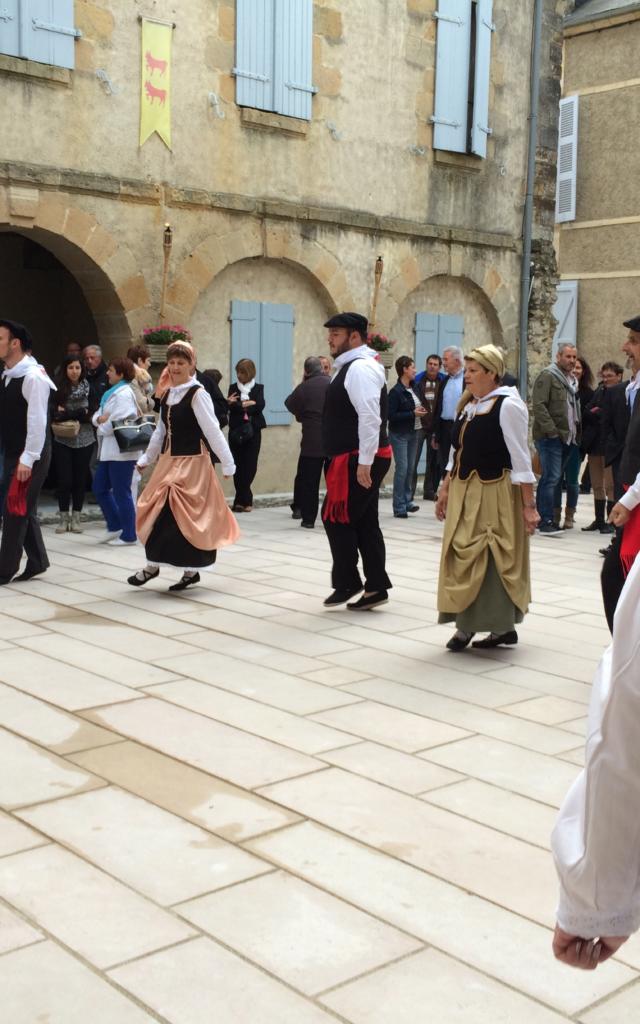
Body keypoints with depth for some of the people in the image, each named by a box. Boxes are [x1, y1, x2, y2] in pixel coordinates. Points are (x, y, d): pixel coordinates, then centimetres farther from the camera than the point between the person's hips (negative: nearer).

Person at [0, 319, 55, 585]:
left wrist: (28, 459, -23)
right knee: (23, 510, 14)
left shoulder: (33, 376, -17)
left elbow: (37, 421, -21)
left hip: (30, 456, -9)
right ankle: (37, 561, 26)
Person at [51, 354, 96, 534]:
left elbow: (92, 412, -4)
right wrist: (79, 414, -14)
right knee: (64, 480, 1)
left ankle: (76, 518, 15)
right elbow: (53, 413, -5)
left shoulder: (88, 387, 1)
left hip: (84, 440, 1)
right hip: (62, 440, -1)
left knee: (80, 479, 5)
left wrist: (67, 413, -9)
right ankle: (64, 518, 13)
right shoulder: (58, 388, -3)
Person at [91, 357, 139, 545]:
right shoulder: (111, 392, 18)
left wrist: (103, 427, -3)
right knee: (100, 488, 13)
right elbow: (98, 415, 16)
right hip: (108, 450, 10)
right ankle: (115, 526, 24)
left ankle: (128, 535, 6)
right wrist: (99, 418, -7)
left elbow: (119, 422, -22)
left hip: (121, 450, -10)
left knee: (121, 493, -3)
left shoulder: (124, 394, -13)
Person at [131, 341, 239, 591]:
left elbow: (212, 431, -14)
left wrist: (227, 463, -14)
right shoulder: (167, 394, 11)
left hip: (191, 463, -7)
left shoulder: (197, 394, -12)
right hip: (168, 461, 7)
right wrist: (146, 459, 23)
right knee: (157, 511, 4)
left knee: (184, 516, -6)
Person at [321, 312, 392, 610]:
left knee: (337, 518, -4)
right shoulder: (350, 367, 18)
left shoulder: (360, 368, -15)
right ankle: (376, 587, 15)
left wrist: (364, 462, -25)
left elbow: (370, 418, -24)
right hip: (354, 459, 10)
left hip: (359, 460, -10)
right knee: (364, 522, 11)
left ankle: (347, 583, 6)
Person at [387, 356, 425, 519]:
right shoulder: (395, 392, -14)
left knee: (410, 468, 11)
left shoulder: (414, 387, 7)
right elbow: (391, 416, -17)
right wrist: (413, 414, -18)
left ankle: (407, 501, 20)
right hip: (399, 434, -7)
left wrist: (420, 410, 0)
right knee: (402, 468, -7)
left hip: (413, 433, 7)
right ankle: (399, 507, -1)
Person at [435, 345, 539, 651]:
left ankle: (502, 626, 9)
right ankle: (467, 623, 17)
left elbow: (520, 459, -13)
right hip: (464, 493, 8)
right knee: (463, 557, 8)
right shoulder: (468, 405, 12)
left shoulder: (508, 406, -11)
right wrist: (445, 490, 13)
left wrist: (528, 505, -14)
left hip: (494, 493, -8)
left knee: (492, 560, -2)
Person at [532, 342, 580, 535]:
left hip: (567, 438, 8)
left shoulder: (572, 380, 20)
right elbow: (538, 405, -15)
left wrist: (577, 431, 15)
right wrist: (551, 431, -19)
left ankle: (543, 517, 17)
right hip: (550, 438, -8)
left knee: (551, 478, 11)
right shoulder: (547, 376, -6)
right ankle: (546, 521, -10)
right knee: (552, 477, -12)